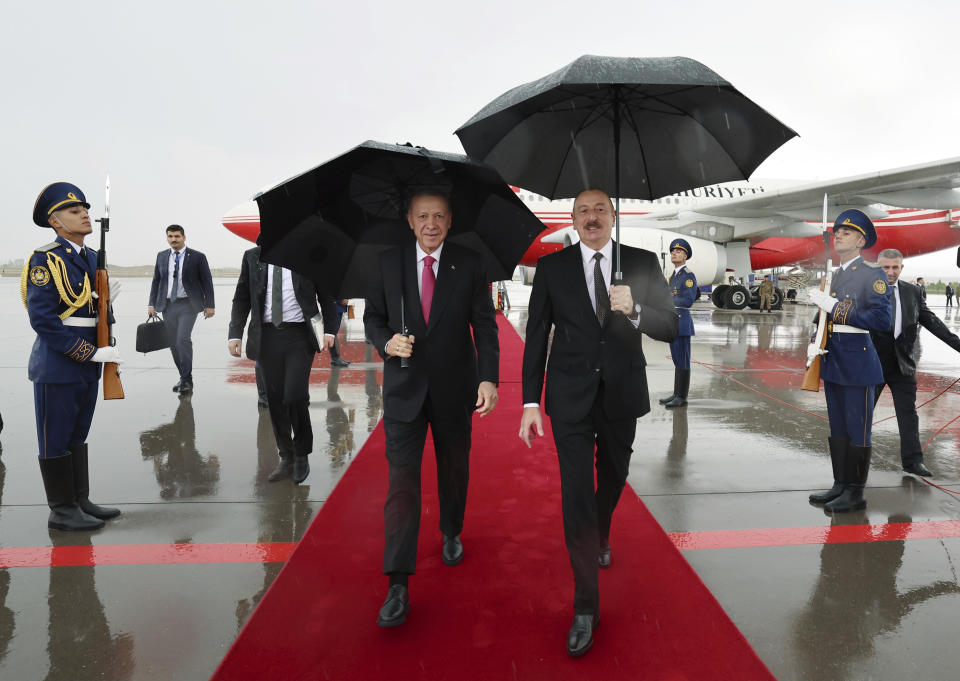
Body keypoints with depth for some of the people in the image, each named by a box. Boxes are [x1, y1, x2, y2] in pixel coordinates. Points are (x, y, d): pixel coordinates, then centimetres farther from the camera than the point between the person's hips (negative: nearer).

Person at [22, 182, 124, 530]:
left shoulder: (92, 259, 11)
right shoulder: (45, 259, -12)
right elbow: (43, 319, -19)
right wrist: (92, 353, -20)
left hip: (86, 365, 8)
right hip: (57, 365, -8)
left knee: (78, 436, 16)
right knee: (56, 441, 4)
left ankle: (81, 501, 27)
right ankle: (61, 512, 14)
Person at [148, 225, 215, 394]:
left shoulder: (197, 257, -2)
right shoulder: (162, 256, 10)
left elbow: (207, 282, 0)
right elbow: (156, 281, 14)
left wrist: (209, 305, -4)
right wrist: (152, 304, 8)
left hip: (187, 305, -5)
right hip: (168, 305, 5)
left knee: (183, 340, -17)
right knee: (174, 343, 7)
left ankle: (187, 380, -7)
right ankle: (184, 378, 19)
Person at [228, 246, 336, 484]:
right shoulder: (252, 257, 9)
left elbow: (326, 296, 7)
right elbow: (241, 298, 10)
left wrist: (329, 331, -1)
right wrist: (235, 333, -1)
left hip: (299, 337, -3)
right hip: (266, 337, 3)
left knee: (295, 396, -12)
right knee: (275, 401, 7)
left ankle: (301, 455, 11)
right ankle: (286, 458, 22)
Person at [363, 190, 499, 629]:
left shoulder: (470, 265, -1)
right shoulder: (389, 263, 2)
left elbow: (485, 325, -4)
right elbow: (373, 315, 9)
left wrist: (489, 378, -15)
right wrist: (386, 342, -14)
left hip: (455, 388, 1)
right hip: (404, 388, 0)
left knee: (454, 468, 17)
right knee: (402, 479, -5)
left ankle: (451, 533, 44)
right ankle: (398, 585, 0)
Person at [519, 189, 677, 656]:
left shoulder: (643, 263, 0)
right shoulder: (552, 267, -1)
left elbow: (670, 328, -2)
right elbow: (536, 336, -1)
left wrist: (634, 310, -24)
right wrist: (531, 402, -6)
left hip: (622, 395, 2)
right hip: (571, 398, -2)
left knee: (612, 481, 20)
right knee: (576, 494, -3)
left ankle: (600, 538, 54)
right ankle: (586, 609, 8)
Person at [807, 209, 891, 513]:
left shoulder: (872, 274, -9)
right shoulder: (834, 275, 13)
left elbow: (881, 319, -18)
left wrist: (835, 306, -21)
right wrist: (814, 343, 4)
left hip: (857, 364, -7)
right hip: (833, 362, 7)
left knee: (857, 430, 1)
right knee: (837, 428, 14)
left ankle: (855, 493, 12)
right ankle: (840, 485, 25)